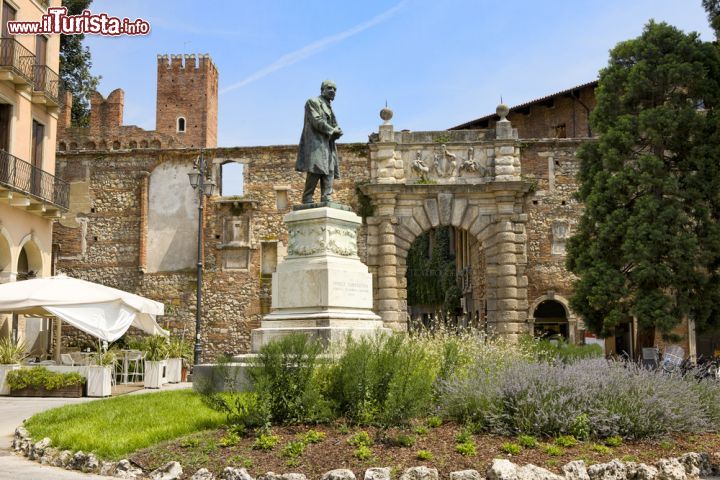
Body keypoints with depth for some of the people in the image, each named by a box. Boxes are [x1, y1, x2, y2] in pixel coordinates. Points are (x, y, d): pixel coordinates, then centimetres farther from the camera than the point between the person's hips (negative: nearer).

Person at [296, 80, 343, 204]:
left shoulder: (328, 107, 29)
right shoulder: (313, 102, 4)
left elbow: (334, 127, 23)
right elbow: (316, 121, -11)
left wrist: (337, 132, 0)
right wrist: (332, 130, -4)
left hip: (328, 148, 9)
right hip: (316, 145, -9)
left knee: (328, 187, -1)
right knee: (312, 178, -18)